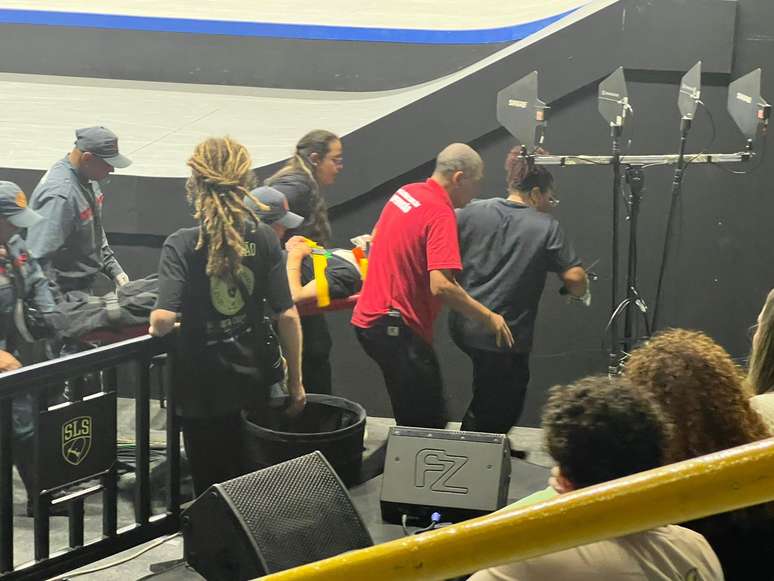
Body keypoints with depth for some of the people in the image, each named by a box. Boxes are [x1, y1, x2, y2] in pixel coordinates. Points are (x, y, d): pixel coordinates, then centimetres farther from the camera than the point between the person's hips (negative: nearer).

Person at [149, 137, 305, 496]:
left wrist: (154, 327, -1)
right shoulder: (263, 239, -4)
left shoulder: (182, 245, -14)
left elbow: (165, 318, -25)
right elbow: (287, 315, -4)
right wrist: (295, 382, 5)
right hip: (253, 386, 3)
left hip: (203, 391, -3)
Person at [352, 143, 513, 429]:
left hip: (368, 317, 10)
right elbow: (441, 286, -28)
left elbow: (376, 238, 27)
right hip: (398, 329, -10)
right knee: (429, 425, -6)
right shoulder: (441, 214, -19)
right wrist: (489, 317, -18)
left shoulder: (405, 192, 9)